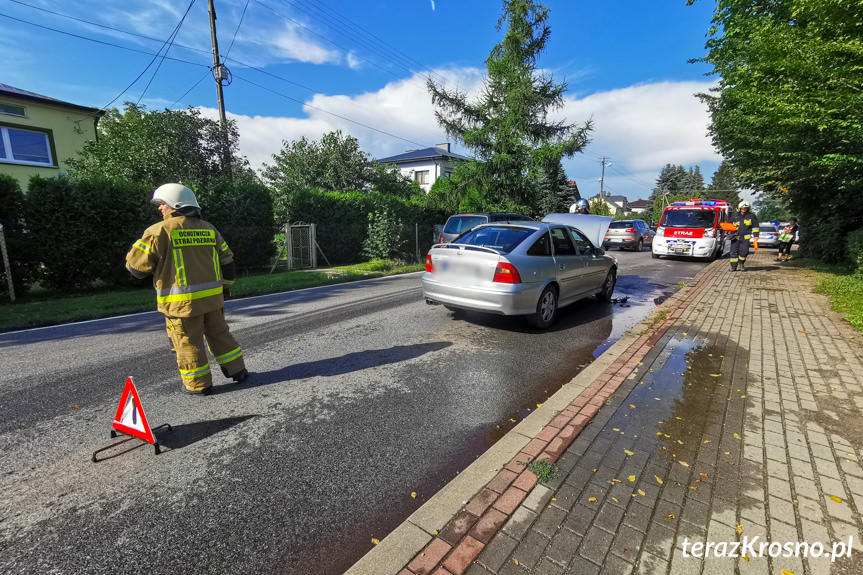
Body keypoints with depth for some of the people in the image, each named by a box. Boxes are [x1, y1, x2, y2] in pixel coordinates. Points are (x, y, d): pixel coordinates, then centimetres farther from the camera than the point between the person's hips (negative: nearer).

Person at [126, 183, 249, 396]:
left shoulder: (160, 231, -8)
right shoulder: (208, 228, 10)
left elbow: (136, 265, -6)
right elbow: (226, 259, 16)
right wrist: (225, 285, 28)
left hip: (182, 300, -5)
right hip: (212, 296, 5)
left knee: (188, 342, 8)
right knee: (219, 333, 18)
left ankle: (199, 384, 18)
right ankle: (237, 371, 24)